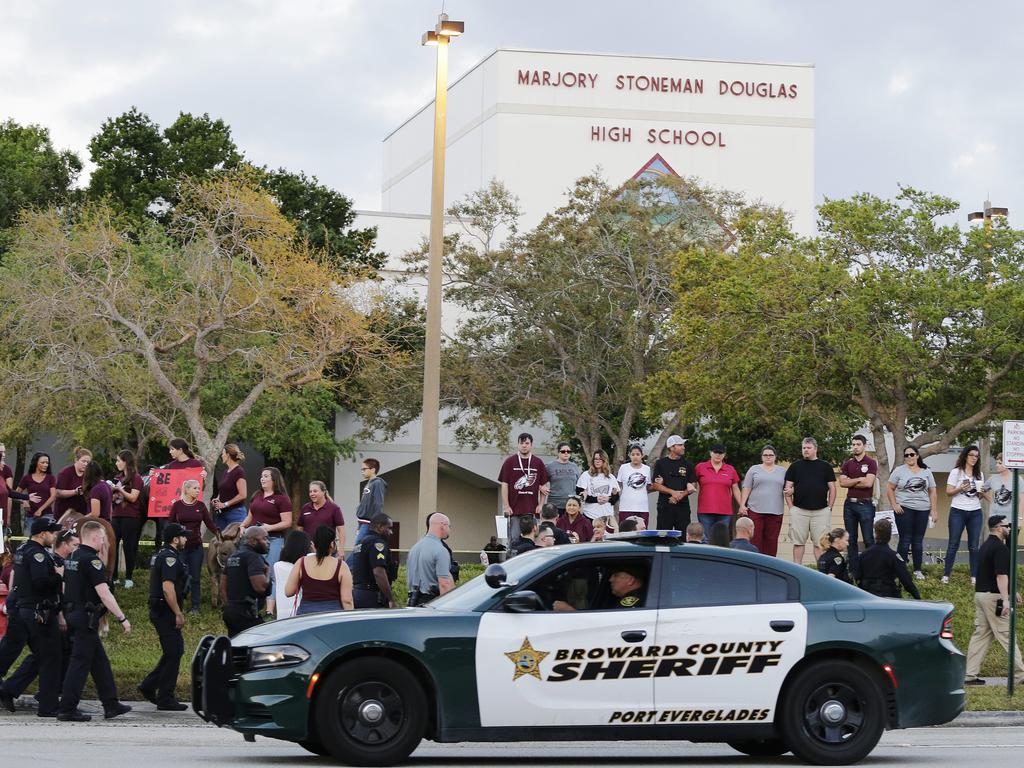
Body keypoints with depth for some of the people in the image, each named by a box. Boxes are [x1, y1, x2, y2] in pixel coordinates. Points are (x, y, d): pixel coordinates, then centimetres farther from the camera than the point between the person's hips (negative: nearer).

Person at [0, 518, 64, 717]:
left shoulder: (22, 551, 15)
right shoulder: (37, 553, -17)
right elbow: (41, 581, -29)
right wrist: (58, 575, -13)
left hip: (24, 609, 10)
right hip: (41, 613, -10)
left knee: (39, 656, 19)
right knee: (50, 659, -2)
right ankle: (48, 707, 1)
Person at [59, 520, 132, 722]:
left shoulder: (73, 558, 13)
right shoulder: (91, 559, -16)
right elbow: (104, 593, -20)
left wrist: (103, 554, 16)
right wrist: (122, 618, -16)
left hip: (73, 613, 10)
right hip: (86, 617, -10)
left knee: (100, 661, 14)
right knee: (80, 663, -6)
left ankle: (111, 705, 19)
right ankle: (67, 709, -4)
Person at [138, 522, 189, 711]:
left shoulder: (161, 556, 17)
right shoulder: (170, 558, -17)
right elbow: (168, 588, -25)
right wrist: (178, 613, -21)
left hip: (159, 611, 10)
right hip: (166, 612, -10)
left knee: (175, 650, 15)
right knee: (173, 653, -4)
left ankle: (149, 686, 16)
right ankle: (165, 699, 0)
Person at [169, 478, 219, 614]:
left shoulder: (200, 506, 4)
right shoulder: (177, 505, -1)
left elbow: (210, 523, 1)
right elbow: (170, 524, 3)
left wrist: (218, 533, -13)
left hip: (196, 546, 2)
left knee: (195, 577, 3)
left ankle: (195, 607, 8)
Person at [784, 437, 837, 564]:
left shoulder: (825, 466, 11)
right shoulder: (795, 466, 10)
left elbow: (832, 488, 10)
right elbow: (788, 488, 9)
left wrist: (830, 507, 1)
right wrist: (791, 507, 0)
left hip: (821, 511, 0)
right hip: (799, 510, 0)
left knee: (820, 543, 0)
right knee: (798, 542, 2)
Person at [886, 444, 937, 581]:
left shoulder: (926, 472, 11)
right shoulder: (899, 471, 3)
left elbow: (932, 492, 11)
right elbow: (889, 488, 2)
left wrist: (934, 510, 5)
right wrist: (894, 505, -8)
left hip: (922, 510, 3)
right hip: (904, 509, -3)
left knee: (918, 541, 7)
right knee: (905, 541, -5)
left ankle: (917, 570, 14)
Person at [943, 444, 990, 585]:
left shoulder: (980, 474, 12)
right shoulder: (956, 472, 0)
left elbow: (981, 495, 17)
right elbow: (948, 492, -2)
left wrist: (983, 493, -5)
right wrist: (960, 489, -19)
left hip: (975, 512, 4)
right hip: (958, 511, -3)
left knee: (974, 546, 2)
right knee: (953, 544, -3)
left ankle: (974, 576, 5)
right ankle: (946, 575, 2)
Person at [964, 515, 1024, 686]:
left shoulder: (986, 545, 17)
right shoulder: (1000, 548, -14)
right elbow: (1001, 575, -22)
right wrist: (1005, 599, -26)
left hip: (980, 594, 9)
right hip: (994, 597, -9)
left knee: (981, 634, 8)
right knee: (1006, 635, -5)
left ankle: (970, 675, 5)